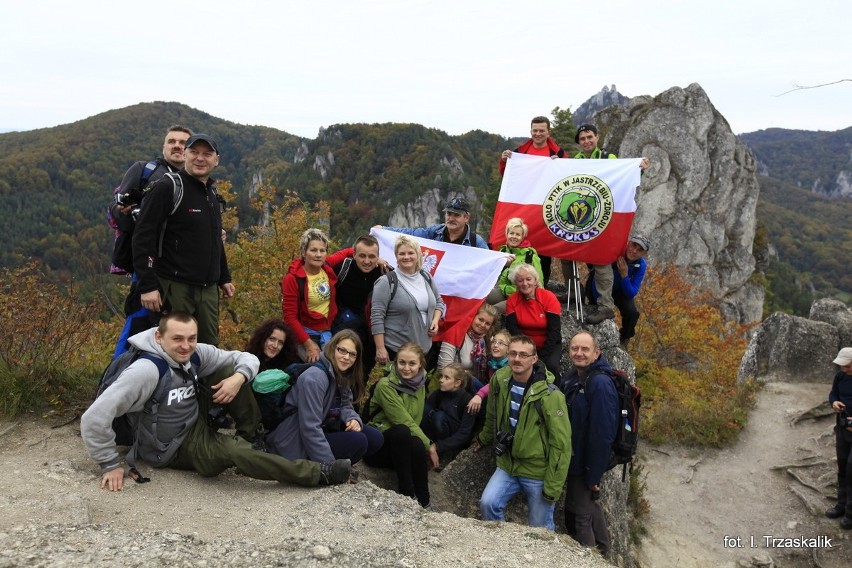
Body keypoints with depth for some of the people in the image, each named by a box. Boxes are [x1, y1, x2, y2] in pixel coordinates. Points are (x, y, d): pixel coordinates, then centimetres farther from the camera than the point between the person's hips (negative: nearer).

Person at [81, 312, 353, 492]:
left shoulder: (196, 354, -8)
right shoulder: (146, 371, -28)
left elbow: (246, 358, -2)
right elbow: (94, 418, -30)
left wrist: (238, 378, -24)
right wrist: (110, 464, -22)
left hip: (197, 428, 8)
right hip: (172, 449, -7)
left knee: (230, 373, -8)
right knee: (233, 451, -34)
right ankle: (319, 473, -27)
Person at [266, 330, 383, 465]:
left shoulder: (343, 376, 3)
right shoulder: (314, 378, -26)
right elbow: (310, 429, -29)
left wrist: (353, 419, -13)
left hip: (323, 430, 9)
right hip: (297, 444, -9)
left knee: (375, 438, -5)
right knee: (357, 442, -23)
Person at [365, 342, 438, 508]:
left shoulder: (419, 383, 1)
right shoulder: (385, 385, -19)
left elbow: (415, 421, 2)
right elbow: (405, 423, -20)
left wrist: (425, 446, -15)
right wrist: (429, 446, -17)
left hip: (402, 445, 4)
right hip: (378, 445, -4)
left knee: (417, 445, -31)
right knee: (402, 431, -35)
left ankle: (424, 501, -17)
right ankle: (407, 493, -25)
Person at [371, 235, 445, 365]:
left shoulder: (427, 278, 9)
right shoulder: (387, 282, -11)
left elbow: (439, 302, 22)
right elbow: (377, 316, -13)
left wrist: (435, 320, 2)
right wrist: (380, 349, -17)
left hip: (424, 348, 6)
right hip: (394, 349, -6)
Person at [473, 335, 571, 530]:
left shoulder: (549, 395, -21)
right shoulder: (499, 380, -7)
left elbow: (561, 445, -17)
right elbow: (492, 416, 14)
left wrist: (553, 487, -16)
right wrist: (484, 439, 29)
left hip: (539, 472, -4)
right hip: (508, 464, 4)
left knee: (540, 530, 5)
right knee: (488, 503, -11)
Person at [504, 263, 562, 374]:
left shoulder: (549, 297, -13)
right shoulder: (512, 300, -6)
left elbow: (554, 331, -15)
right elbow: (512, 329, -11)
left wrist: (541, 357, -21)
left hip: (549, 344, -1)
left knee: (551, 364, -30)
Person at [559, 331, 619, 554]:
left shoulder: (601, 384, -24)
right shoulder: (568, 379, 3)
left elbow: (602, 433, -25)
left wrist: (593, 475, -21)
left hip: (585, 464, -8)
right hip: (574, 459, 8)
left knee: (579, 513, 4)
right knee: (589, 505, 23)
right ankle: (600, 550, 43)